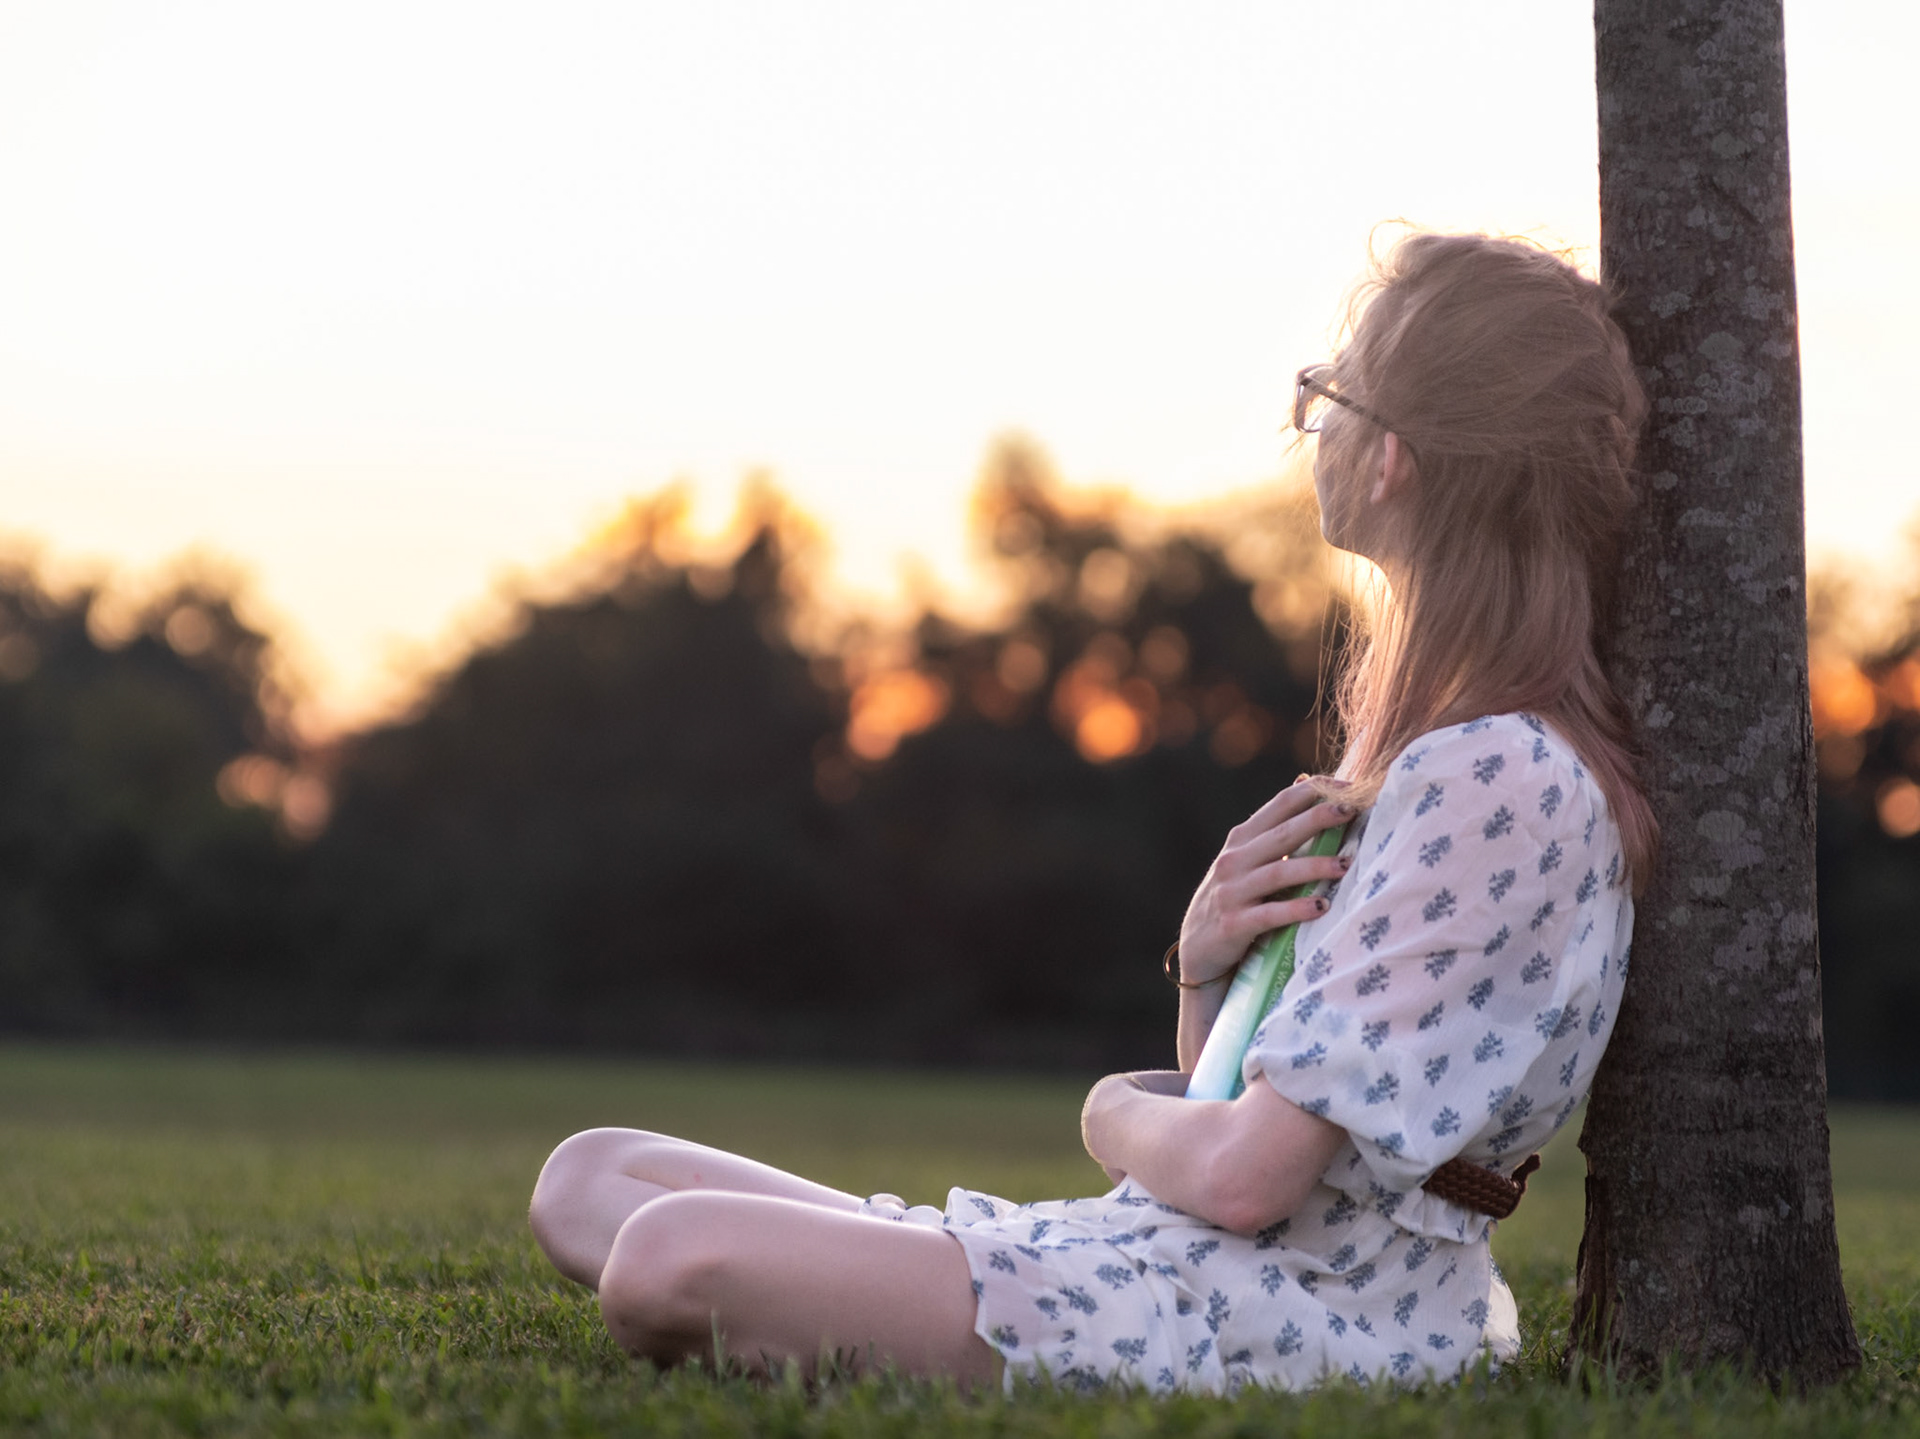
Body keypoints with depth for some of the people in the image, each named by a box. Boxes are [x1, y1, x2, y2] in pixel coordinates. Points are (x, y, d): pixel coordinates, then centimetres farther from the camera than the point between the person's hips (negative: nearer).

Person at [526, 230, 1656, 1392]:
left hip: (1301, 1320, -11)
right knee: (591, 1179, 5)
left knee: (674, 1260, -28)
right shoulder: (1441, 746, 19)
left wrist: (1119, 1111, 3)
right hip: (1195, 1269, 11)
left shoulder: (1502, 781, -15)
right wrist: (1211, 968, 0)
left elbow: (1239, 1173, -19)